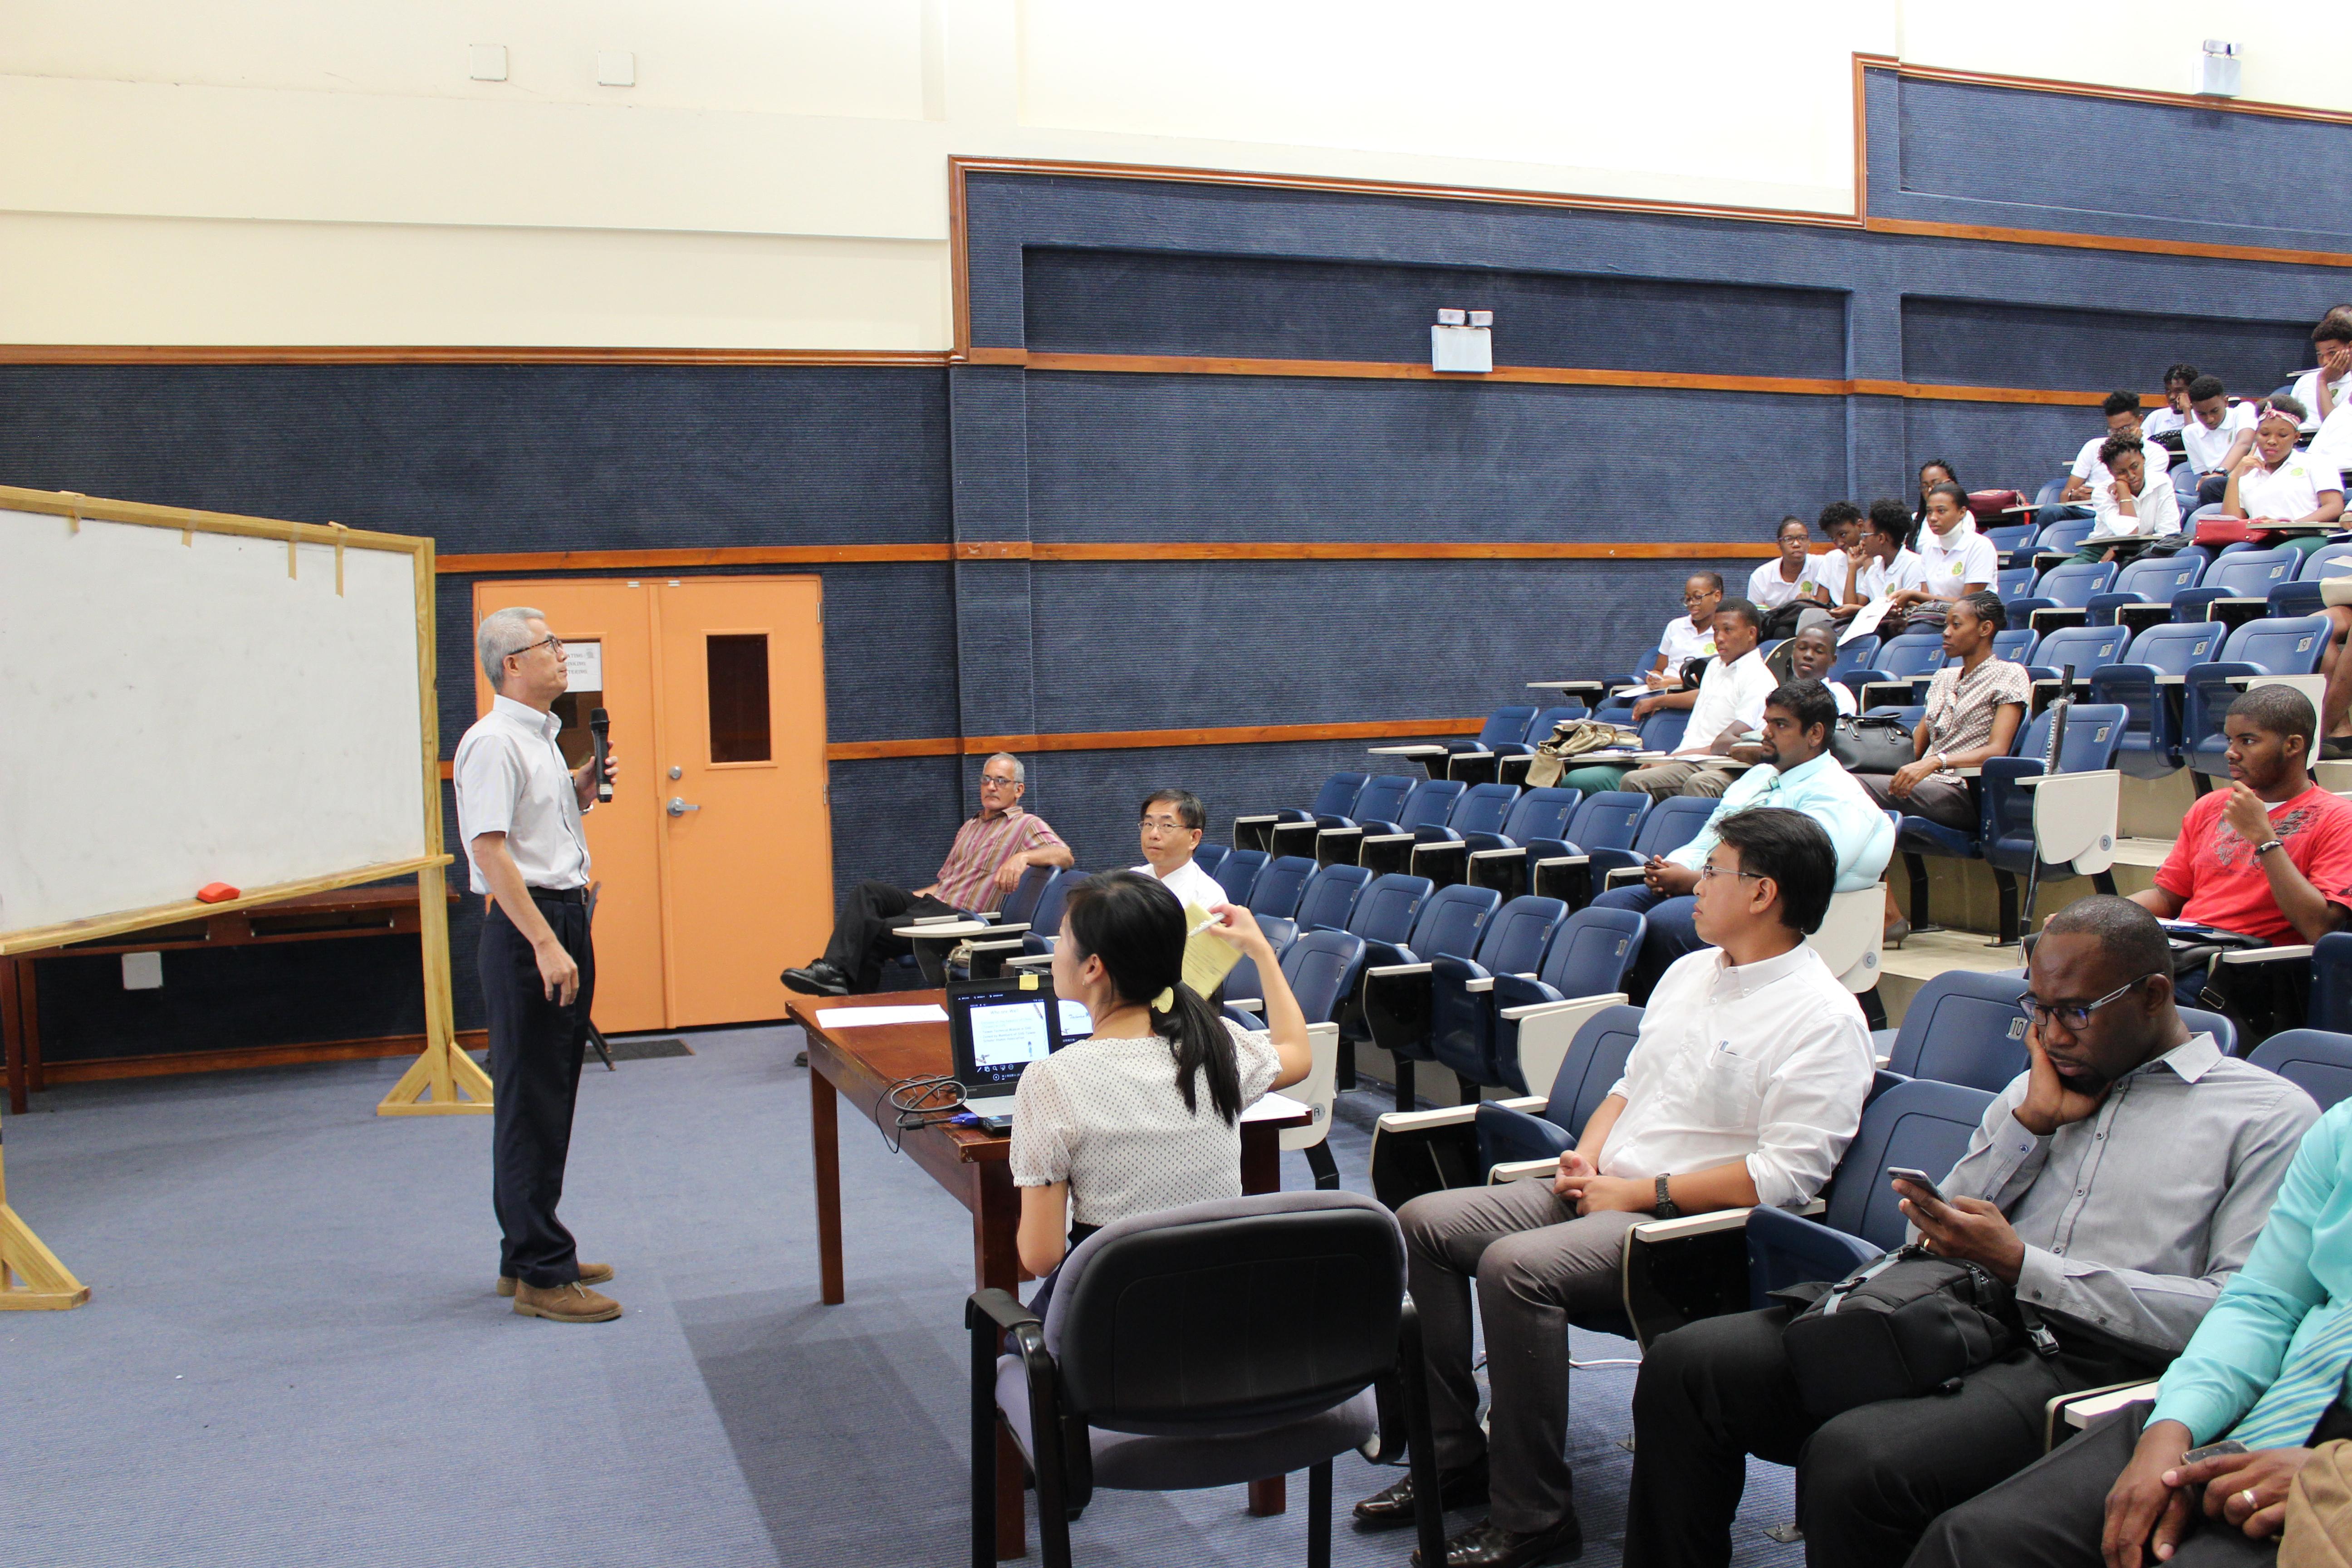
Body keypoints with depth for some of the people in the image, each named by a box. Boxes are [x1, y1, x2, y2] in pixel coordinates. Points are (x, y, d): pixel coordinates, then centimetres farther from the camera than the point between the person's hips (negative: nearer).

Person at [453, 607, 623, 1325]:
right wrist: (545, 944, -26)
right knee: (530, 1103, -5)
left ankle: (529, 1254, 26)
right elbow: (490, 850, -22)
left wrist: (583, 788, 9)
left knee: (553, 1096, 15)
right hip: (527, 924, -10)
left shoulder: (542, 737, 17)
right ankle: (541, 1275, 1)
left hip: (566, 918, 10)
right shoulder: (493, 742, -14)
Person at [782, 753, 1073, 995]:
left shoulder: (1027, 826, 4)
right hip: (934, 902, 8)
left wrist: (1023, 857, -33)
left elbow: (1064, 855, -15)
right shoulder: (970, 827, 30)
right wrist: (912, 897, 15)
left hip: (965, 918, -8)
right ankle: (834, 969, -33)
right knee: (867, 892, -17)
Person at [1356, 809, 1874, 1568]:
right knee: (1423, 1222, -3)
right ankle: (1455, 1454, 5)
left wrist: (1639, 1194, -17)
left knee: (1515, 1266, -31)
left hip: (1694, 1223, -9)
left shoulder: (1822, 1018, -12)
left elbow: (1787, 1175, -20)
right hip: (1604, 1190, 9)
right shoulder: (1689, 972, 15)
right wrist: (1587, 1155, 3)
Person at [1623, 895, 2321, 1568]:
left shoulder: (2270, 1116, 6)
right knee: (1685, 1364, -14)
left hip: (2083, 1362, -6)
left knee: (1855, 1457, -34)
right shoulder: (2040, 1089, 23)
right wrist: (2033, 1122, 6)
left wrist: (2020, 1265, -12)